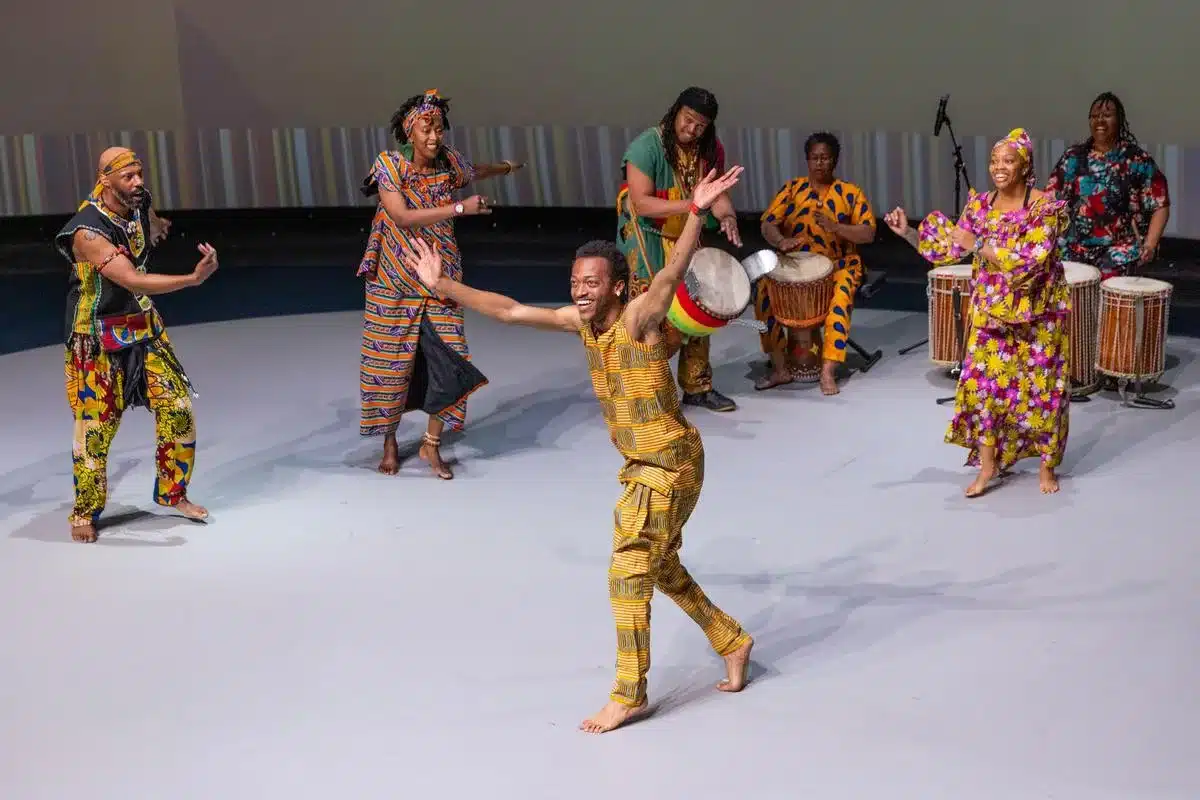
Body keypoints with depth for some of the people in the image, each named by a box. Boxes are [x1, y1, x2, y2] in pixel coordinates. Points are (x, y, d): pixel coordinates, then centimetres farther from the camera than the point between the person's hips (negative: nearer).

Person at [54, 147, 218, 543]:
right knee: (95, 429, 1)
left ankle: (172, 493, 22)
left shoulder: (140, 205, -3)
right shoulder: (88, 232, -27)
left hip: (146, 330, 6)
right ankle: (86, 513, 19)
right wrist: (193, 278, -40)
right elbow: (133, 281, -35)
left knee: (178, 411, 4)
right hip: (100, 342, -6)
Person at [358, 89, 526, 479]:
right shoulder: (390, 164, -13)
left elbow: (474, 171, 25)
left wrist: (506, 167, 44)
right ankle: (390, 441, 23)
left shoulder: (449, 162, 0)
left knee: (448, 362, -5)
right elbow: (404, 217, -26)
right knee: (392, 361, 3)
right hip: (395, 281, -3)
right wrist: (460, 208, -30)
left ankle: (431, 444, 11)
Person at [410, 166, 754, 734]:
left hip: (670, 463, -9)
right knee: (661, 567, 20)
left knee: (628, 573, -7)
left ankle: (629, 694, 4)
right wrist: (443, 286, 5)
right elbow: (509, 310, 6)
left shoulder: (639, 318, -22)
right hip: (639, 463, 9)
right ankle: (732, 643, 38)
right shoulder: (581, 320, -1)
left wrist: (696, 213, -55)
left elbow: (673, 272, -39)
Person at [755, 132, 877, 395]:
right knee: (763, 289, -25)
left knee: (841, 295, -35)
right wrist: (781, 241, -25)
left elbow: (868, 234, -3)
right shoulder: (792, 188, 8)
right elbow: (768, 224, -1)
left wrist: (836, 228, -21)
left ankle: (828, 371, -33)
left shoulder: (851, 193, 4)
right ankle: (780, 367, -18)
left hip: (837, 265, -2)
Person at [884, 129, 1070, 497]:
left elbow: (1032, 261, -25)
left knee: (1041, 387, 4)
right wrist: (909, 233, -4)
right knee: (984, 383, -1)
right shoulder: (980, 205, 0)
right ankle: (987, 465, 10)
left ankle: (1047, 467, 18)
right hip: (991, 309, 4)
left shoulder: (1044, 207, -15)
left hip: (1037, 313, -4)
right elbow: (949, 249, 7)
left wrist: (978, 246, -25)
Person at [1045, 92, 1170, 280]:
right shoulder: (1073, 157, 9)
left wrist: (1150, 243, -12)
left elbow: (1160, 205, 1)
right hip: (1074, 248, 3)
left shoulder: (1138, 160, 1)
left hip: (1119, 250, -3)